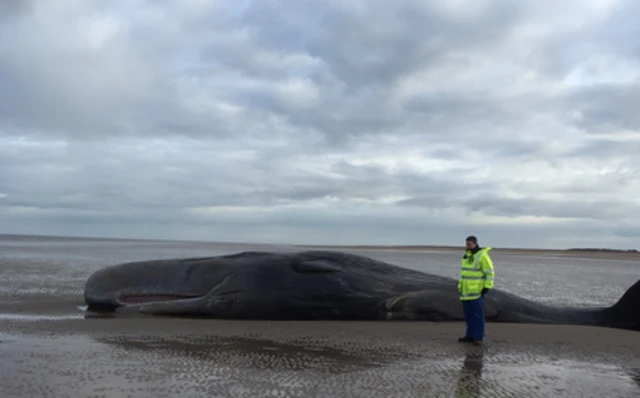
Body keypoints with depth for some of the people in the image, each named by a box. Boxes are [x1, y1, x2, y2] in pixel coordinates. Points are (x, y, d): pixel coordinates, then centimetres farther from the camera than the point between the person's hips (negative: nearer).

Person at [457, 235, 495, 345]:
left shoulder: (482, 255, -12)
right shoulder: (467, 255, 13)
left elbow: (489, 272, -12)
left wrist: (487, 287, -16)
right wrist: (460, 286, 18)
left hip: (477, 290, -8)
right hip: (466, 290, 8)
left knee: (477, 314, -3)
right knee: (468, 314, 10)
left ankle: (478, 337, 3)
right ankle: (470, 335, 17)